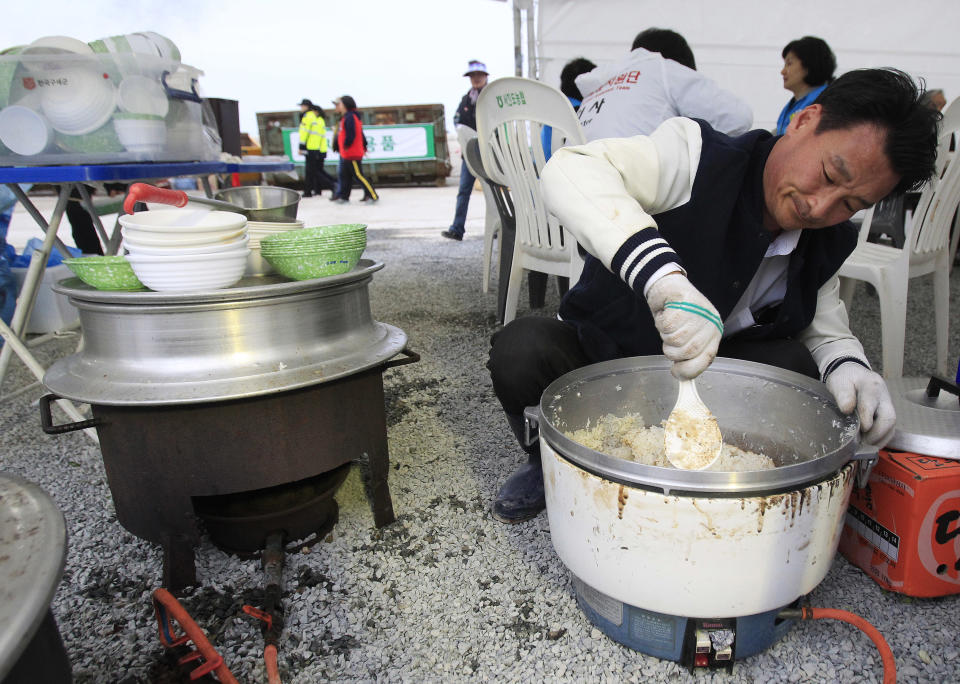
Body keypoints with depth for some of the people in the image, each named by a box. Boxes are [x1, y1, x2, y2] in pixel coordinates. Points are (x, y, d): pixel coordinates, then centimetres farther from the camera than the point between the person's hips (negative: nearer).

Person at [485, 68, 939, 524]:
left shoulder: (830, 243, -3)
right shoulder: (698, 156, -24)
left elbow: (825, 332, 4)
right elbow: (570, 171, -41)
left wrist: (848, 366, -23)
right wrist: (662, 276, -56)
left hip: (699, 379, 4)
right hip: (598, 356, -3)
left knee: (795, 366, -24)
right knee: (521, 351, -32)